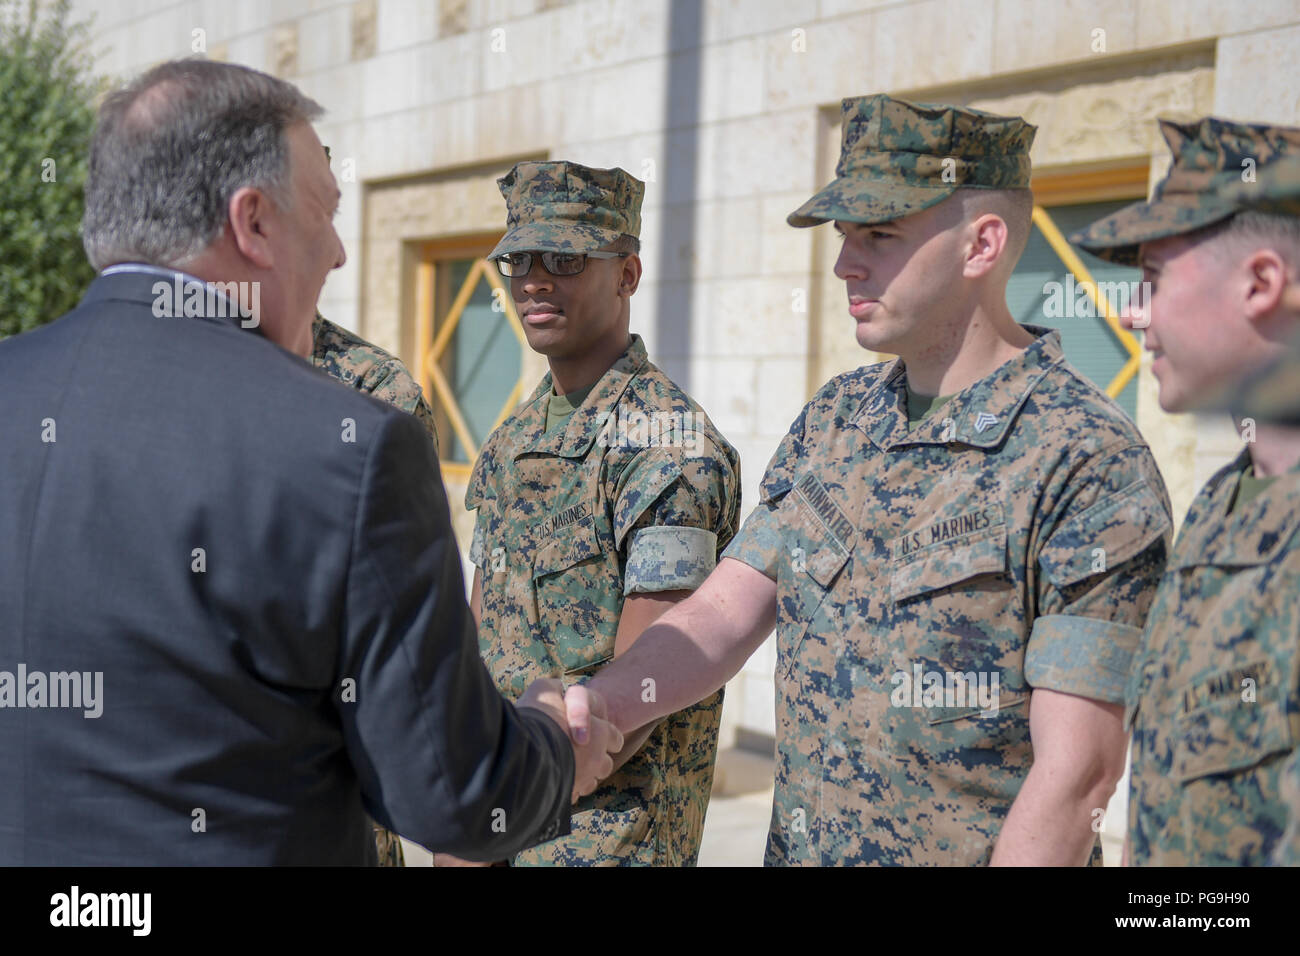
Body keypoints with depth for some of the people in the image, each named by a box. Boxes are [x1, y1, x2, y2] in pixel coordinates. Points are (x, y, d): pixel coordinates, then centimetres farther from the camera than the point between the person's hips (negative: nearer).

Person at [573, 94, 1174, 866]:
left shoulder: (1092, 462, -18)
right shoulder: (834, 419, 4)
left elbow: (1077, 771, -20)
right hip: (792, 846, 6)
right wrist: (590, 714, -17)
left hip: (964, 849, -6)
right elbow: (725, 611, -1)